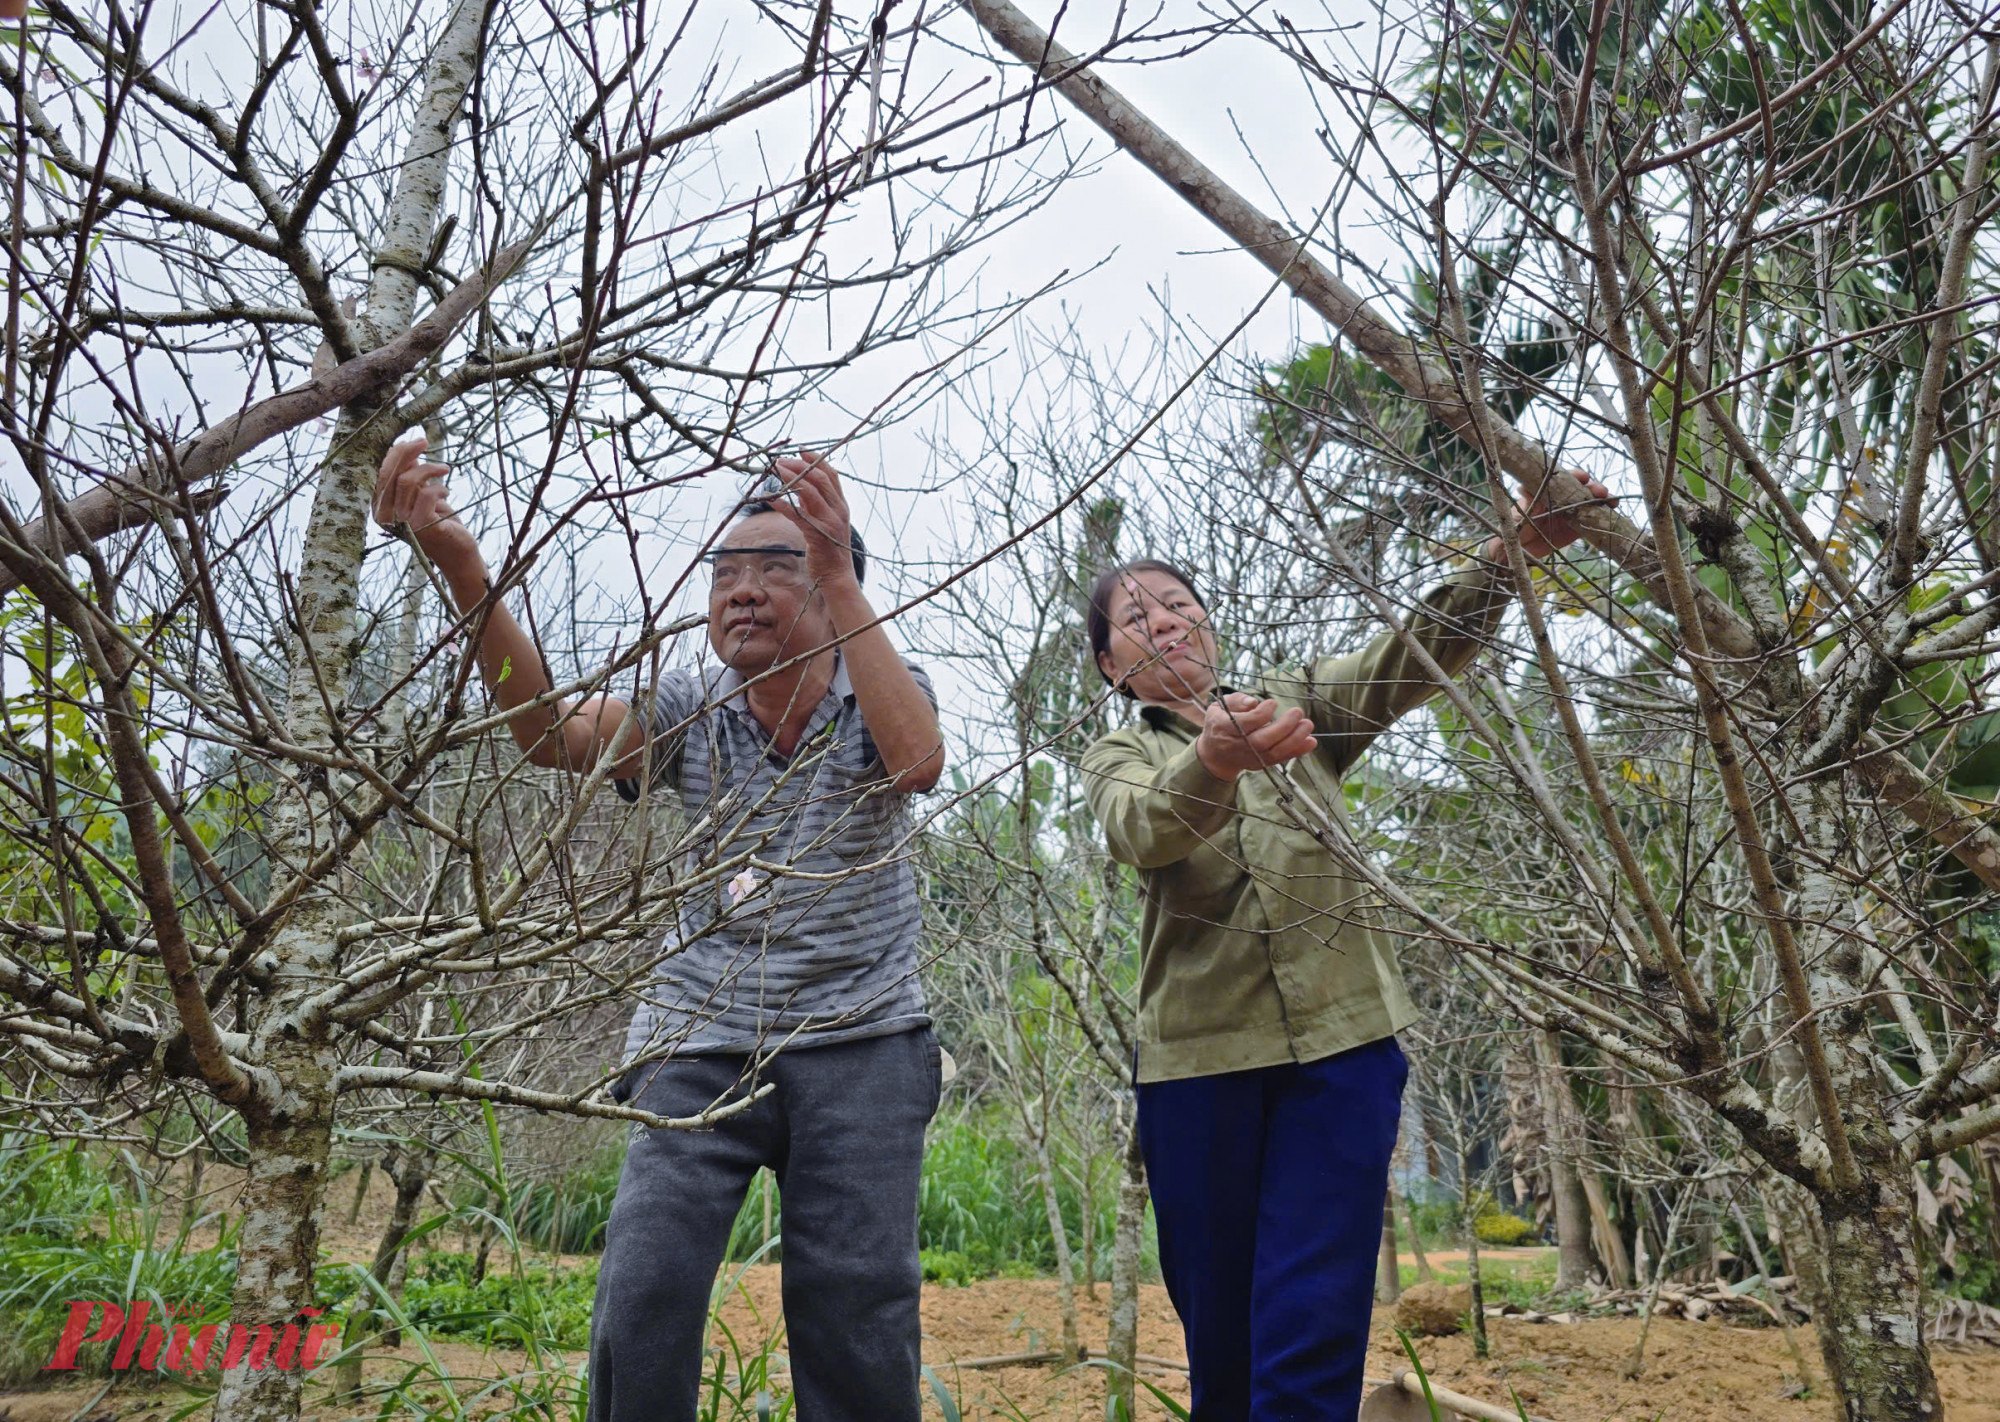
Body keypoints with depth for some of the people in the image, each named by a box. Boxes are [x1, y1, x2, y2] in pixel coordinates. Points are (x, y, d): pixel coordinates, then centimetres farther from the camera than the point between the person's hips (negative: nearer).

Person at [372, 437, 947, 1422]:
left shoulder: (881, 693, -3)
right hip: (704, 1039, 2)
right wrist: (459, 566, -30)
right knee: (642, 1301, -7)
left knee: (857, 1316, -1)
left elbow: (917, 760, -26)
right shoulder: (691, 706, 0)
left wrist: (842, 577, -31)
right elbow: (553, 732, -17)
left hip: (860, 1043, -1)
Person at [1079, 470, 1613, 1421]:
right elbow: (1143, 832, -17)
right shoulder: (1119, 760, 7)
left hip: (1342, 1037, 0)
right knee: (1218, 1325, 9)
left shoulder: (1298, 701, 12)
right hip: (1199, 1057, 0)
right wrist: (1214, 762, -40)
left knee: (1313, 1327, -5)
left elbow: (1413, 655, -6)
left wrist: (1517, 552, -24)